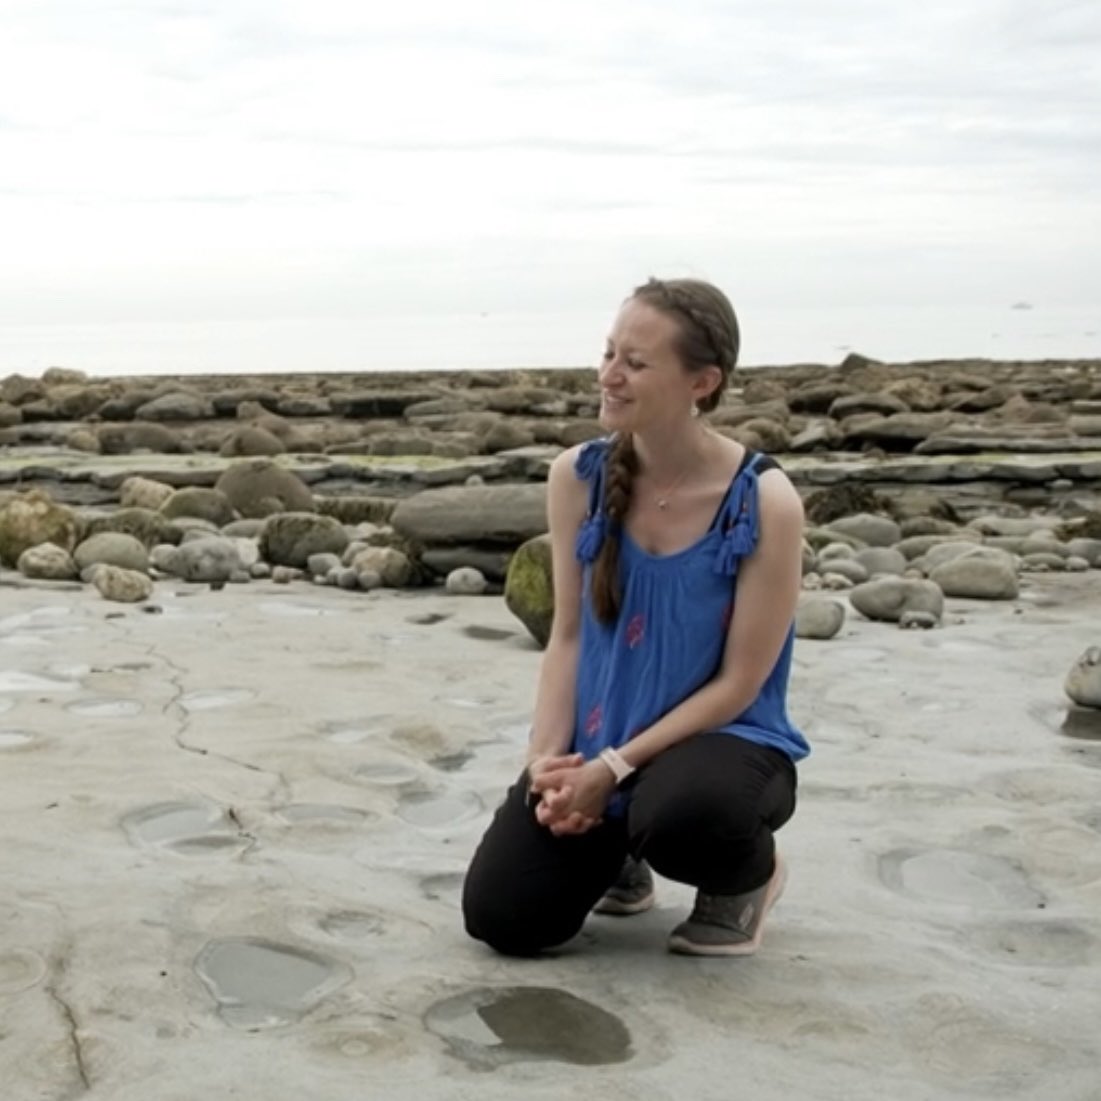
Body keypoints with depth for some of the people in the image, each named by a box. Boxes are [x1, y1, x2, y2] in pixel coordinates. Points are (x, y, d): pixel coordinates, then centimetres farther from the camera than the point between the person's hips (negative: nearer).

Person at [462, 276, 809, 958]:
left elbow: (738, 684, -16)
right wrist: (548, 760, -14)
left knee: (679, 813, -39)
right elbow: (569, 637, -1)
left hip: (725, 741, -4)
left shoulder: (765, 502, -19)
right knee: (503, 918, -10)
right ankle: (616, 852, 24)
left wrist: (615, 769, -20)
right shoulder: (579, 477, -7)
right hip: (598, 744, 4)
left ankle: (748, 874, 0)